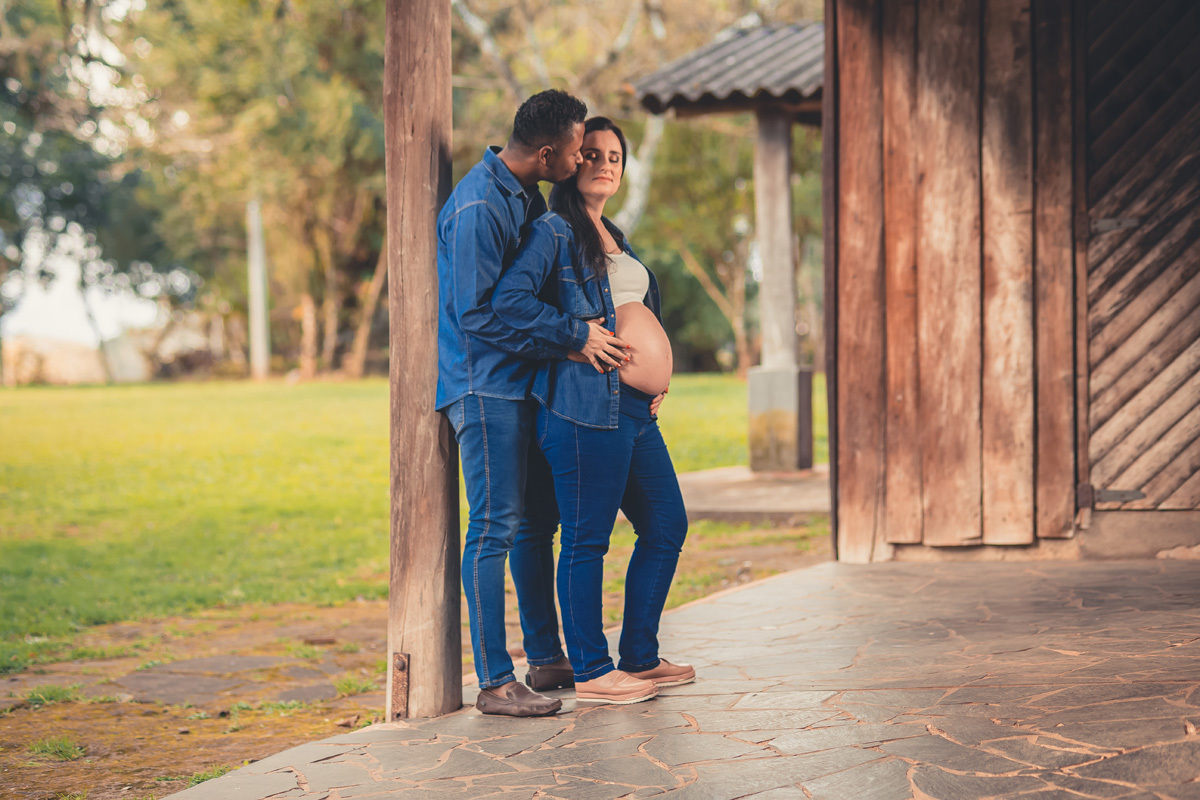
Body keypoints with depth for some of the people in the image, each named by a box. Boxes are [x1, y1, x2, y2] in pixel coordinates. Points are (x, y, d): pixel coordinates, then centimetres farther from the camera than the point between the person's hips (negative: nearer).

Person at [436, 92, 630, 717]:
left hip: (522, 384, 10)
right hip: (484, 387, -10)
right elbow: (479, 315, -22)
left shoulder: (526, 197, 12)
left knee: (536, 518, 14)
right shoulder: (477, 208, -19)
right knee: (495, 527, -8)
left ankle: (547, 655, 25)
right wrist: (574, 336, -18)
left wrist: (583, 335, 8)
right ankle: (494, 682, -3)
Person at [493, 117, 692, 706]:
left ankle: (639, 657, 21)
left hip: (634, 409, 9)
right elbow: (510, 298, -18)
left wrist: (656, 377, 14)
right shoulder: (553, 231, -5)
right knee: (587, 538, -3)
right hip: (583, 404, -9)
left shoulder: (616, 239, 22)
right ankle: (590, 672, 6)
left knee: (667, 525, 11)